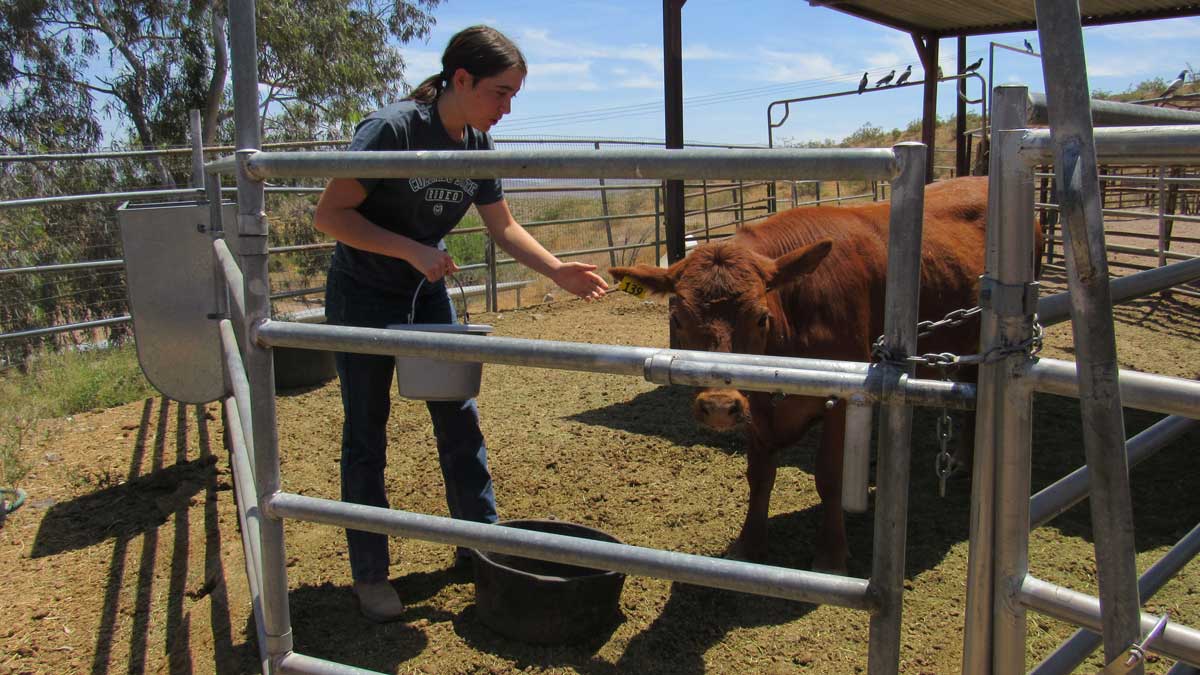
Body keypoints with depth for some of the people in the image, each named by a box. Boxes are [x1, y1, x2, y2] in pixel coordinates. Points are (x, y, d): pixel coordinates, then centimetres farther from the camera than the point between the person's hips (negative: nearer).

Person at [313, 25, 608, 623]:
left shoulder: (479, 145, -4)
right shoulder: (391, 129, -24)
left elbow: (503, 227, 5)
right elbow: (329, 215, -24)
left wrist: (559, 271, -9)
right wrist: (412, 250, -30)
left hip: (426, 292, 6)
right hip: (362, 296, -6)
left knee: (459, 418, 8)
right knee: (367, 433, 2)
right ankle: (369, 574, 14)